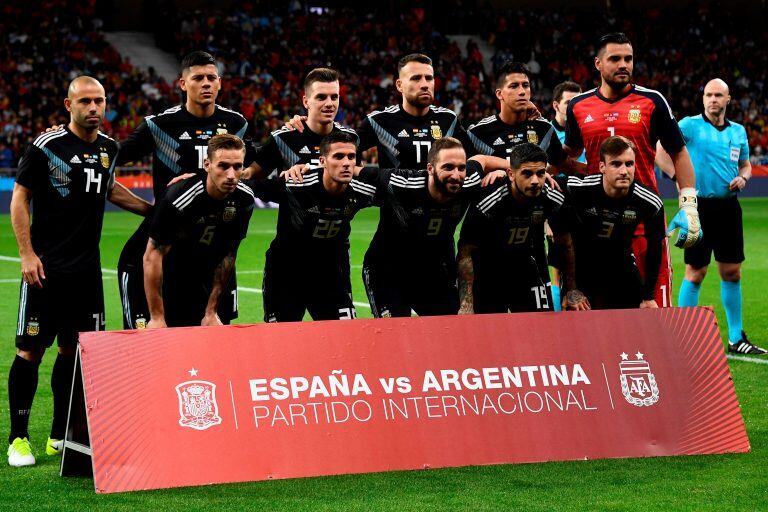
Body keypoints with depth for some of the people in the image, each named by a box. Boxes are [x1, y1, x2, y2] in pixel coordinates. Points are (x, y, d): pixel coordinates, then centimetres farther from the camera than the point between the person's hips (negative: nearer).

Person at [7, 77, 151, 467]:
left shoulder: (108, 148, 8)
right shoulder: (47, 146, -9)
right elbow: (20, 198, -5)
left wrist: (152, 209, 24)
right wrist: (27, 254, -12)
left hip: (87, 269, 6)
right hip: (46, 269, -5)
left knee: (75, 349, 8)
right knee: (31, 349, -4)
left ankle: (61, 436, 17)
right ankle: (18, 438, 3)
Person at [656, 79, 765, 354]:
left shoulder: (738, 131, 11)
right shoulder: (690, 125, -5)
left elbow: (745, 164, 23)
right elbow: (659, 151, -11)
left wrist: (742, 178, 1)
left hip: (728, 207, 5)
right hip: (700, 206, -5)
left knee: (732, 273, 9)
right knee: (696, 272, -3)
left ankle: (736, 338, 17)